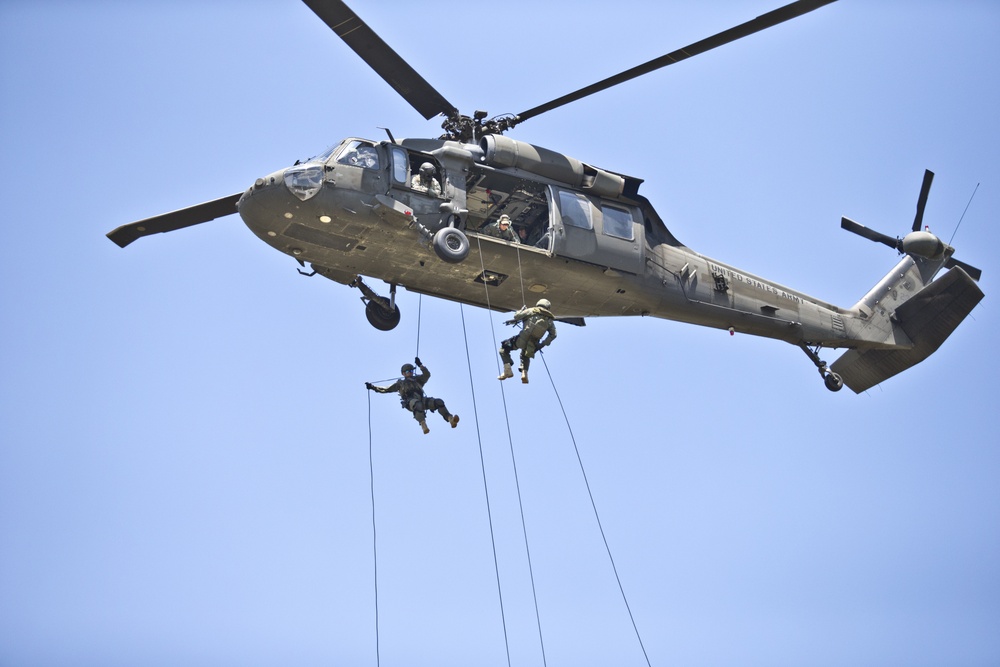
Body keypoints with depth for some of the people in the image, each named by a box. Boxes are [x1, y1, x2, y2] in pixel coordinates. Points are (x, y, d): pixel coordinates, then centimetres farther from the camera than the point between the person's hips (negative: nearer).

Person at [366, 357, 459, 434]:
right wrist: (373, 387, 26)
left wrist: (420, 365, 9)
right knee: (417, 404, -43)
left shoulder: (417, 379, 35)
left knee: (439, 402, -23)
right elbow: (386, 389, 32)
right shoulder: (400, 383, 32)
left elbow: (427, 374, 19)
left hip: (422, 400, 4)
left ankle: (450, 419, -40)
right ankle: (424, 426, -66)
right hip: (410, 401, -4)